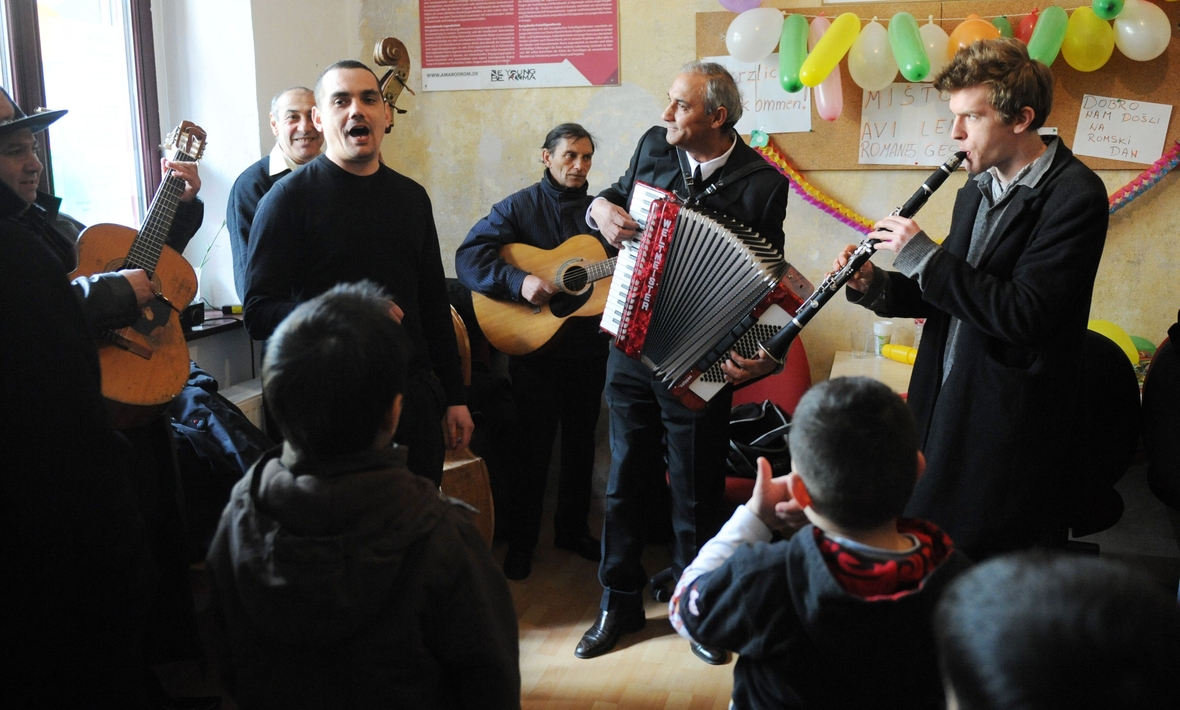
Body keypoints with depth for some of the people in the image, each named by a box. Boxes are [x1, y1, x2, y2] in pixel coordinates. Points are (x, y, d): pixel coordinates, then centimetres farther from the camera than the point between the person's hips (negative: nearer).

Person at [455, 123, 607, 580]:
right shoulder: (519, 207, -5)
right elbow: (469, 258, -15)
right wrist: (518, 281, -28)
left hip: (589, 347, 5)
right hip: (534, 346, -4)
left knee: (581, 443, 14)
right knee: (533, 447, 3)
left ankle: (573, 529, 31)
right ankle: (521, 539, 18)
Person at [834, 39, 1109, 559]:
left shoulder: (1074, 194, -16)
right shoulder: (978, 189, 10)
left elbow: (1023, 313, -25)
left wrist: (923, 256, -20)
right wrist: (874, 286, -3)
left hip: (1008, 422, -7)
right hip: (945, 404, 8)